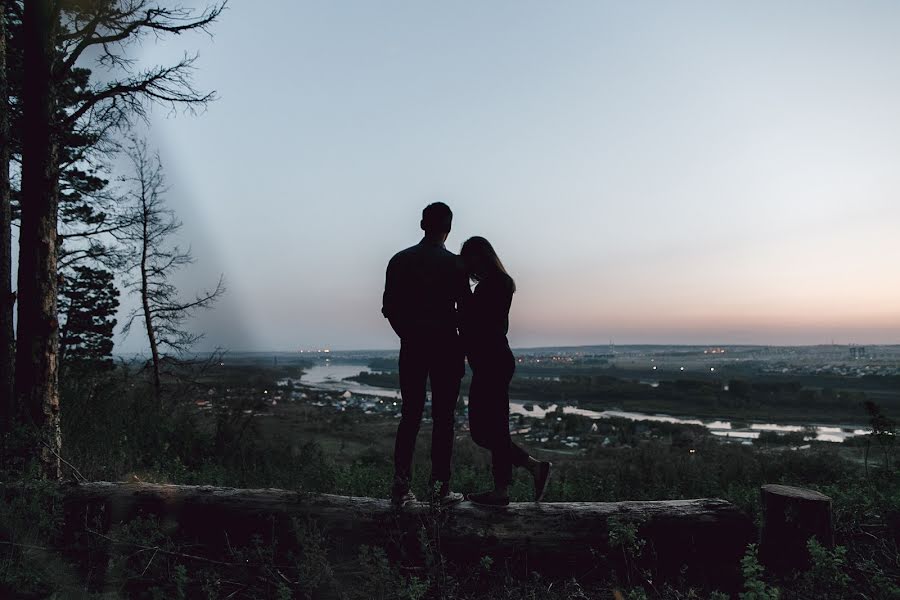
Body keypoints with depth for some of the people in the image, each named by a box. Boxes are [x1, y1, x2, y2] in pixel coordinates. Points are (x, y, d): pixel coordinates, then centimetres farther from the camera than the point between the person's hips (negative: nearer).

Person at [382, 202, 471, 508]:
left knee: (410, 415, 9)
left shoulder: (399, 261, 3)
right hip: (446, 346, -3)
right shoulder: (454, 264, -6)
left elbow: (389, 308, 4)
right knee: (443, 417, 4)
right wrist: (466, 348, 9)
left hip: (412, 346, 3)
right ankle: (439, 487, 6)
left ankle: (401, 486, 7)